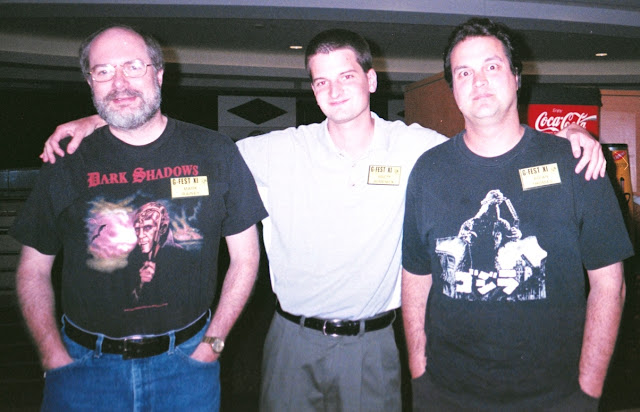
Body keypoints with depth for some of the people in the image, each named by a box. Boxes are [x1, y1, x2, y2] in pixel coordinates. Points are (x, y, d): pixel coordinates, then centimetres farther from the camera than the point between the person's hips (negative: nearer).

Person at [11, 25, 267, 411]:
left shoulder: (216, 153, -4)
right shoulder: (67, 165, -2)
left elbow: (245, 256, 0)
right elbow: (33, 269, 5)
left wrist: (212, 342, -5)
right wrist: (54, 356, -4)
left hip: (187, 360, 0)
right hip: (84, 364, 1)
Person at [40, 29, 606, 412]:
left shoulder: (413, 148, -5)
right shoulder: (284, 150, -4)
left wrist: (564, 135, -15)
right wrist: (99, 121, -3)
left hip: (371, 342, 0)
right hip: (294, 337, 1)